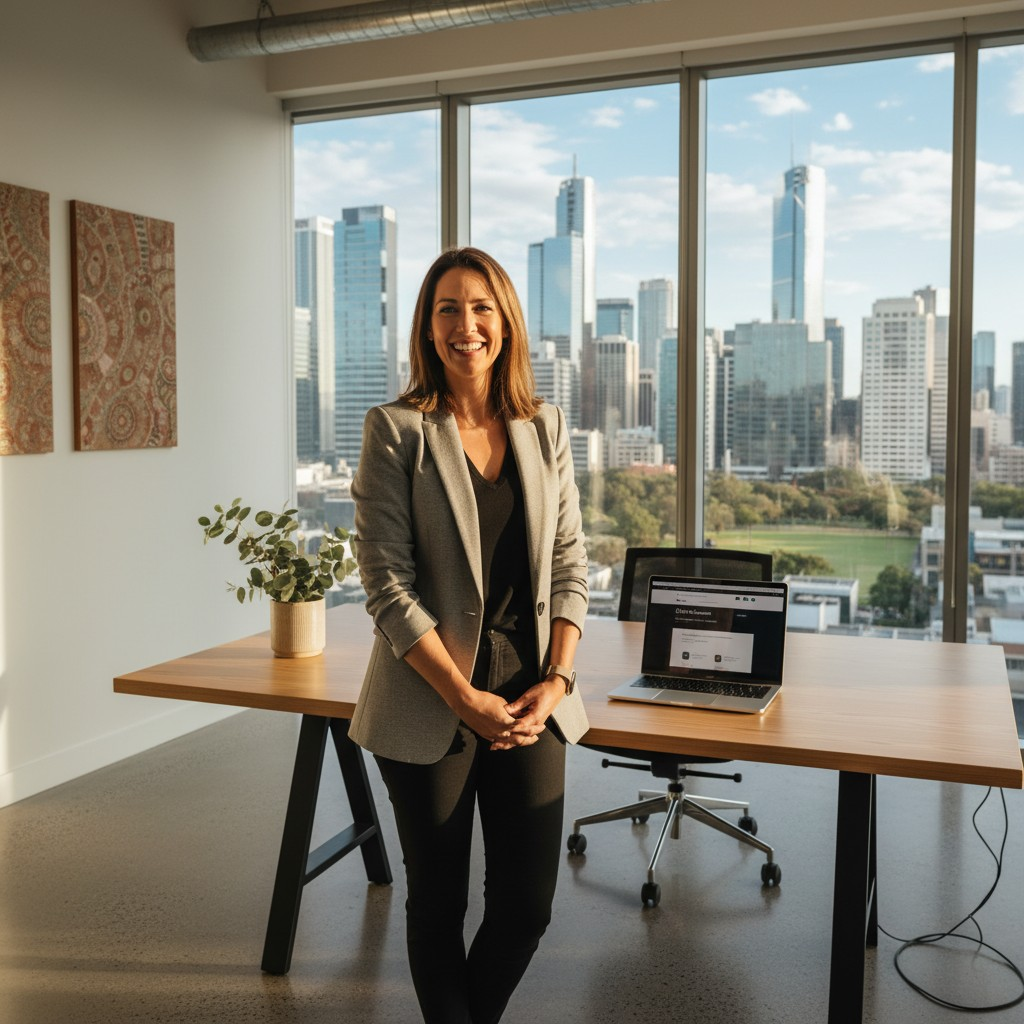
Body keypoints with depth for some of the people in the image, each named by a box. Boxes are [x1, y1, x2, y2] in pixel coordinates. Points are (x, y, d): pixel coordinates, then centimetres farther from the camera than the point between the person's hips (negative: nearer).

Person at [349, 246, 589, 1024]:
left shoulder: (546, 428, 6)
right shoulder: (396, 429, -6)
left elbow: (570, 565, 7)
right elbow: (386, 580, -10)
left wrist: (555, 680, -5)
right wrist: (465, 698, -14)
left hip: (531, 700, 4)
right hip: (432, 703, -3)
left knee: (527, 902, 10)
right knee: (438, 901, 12)